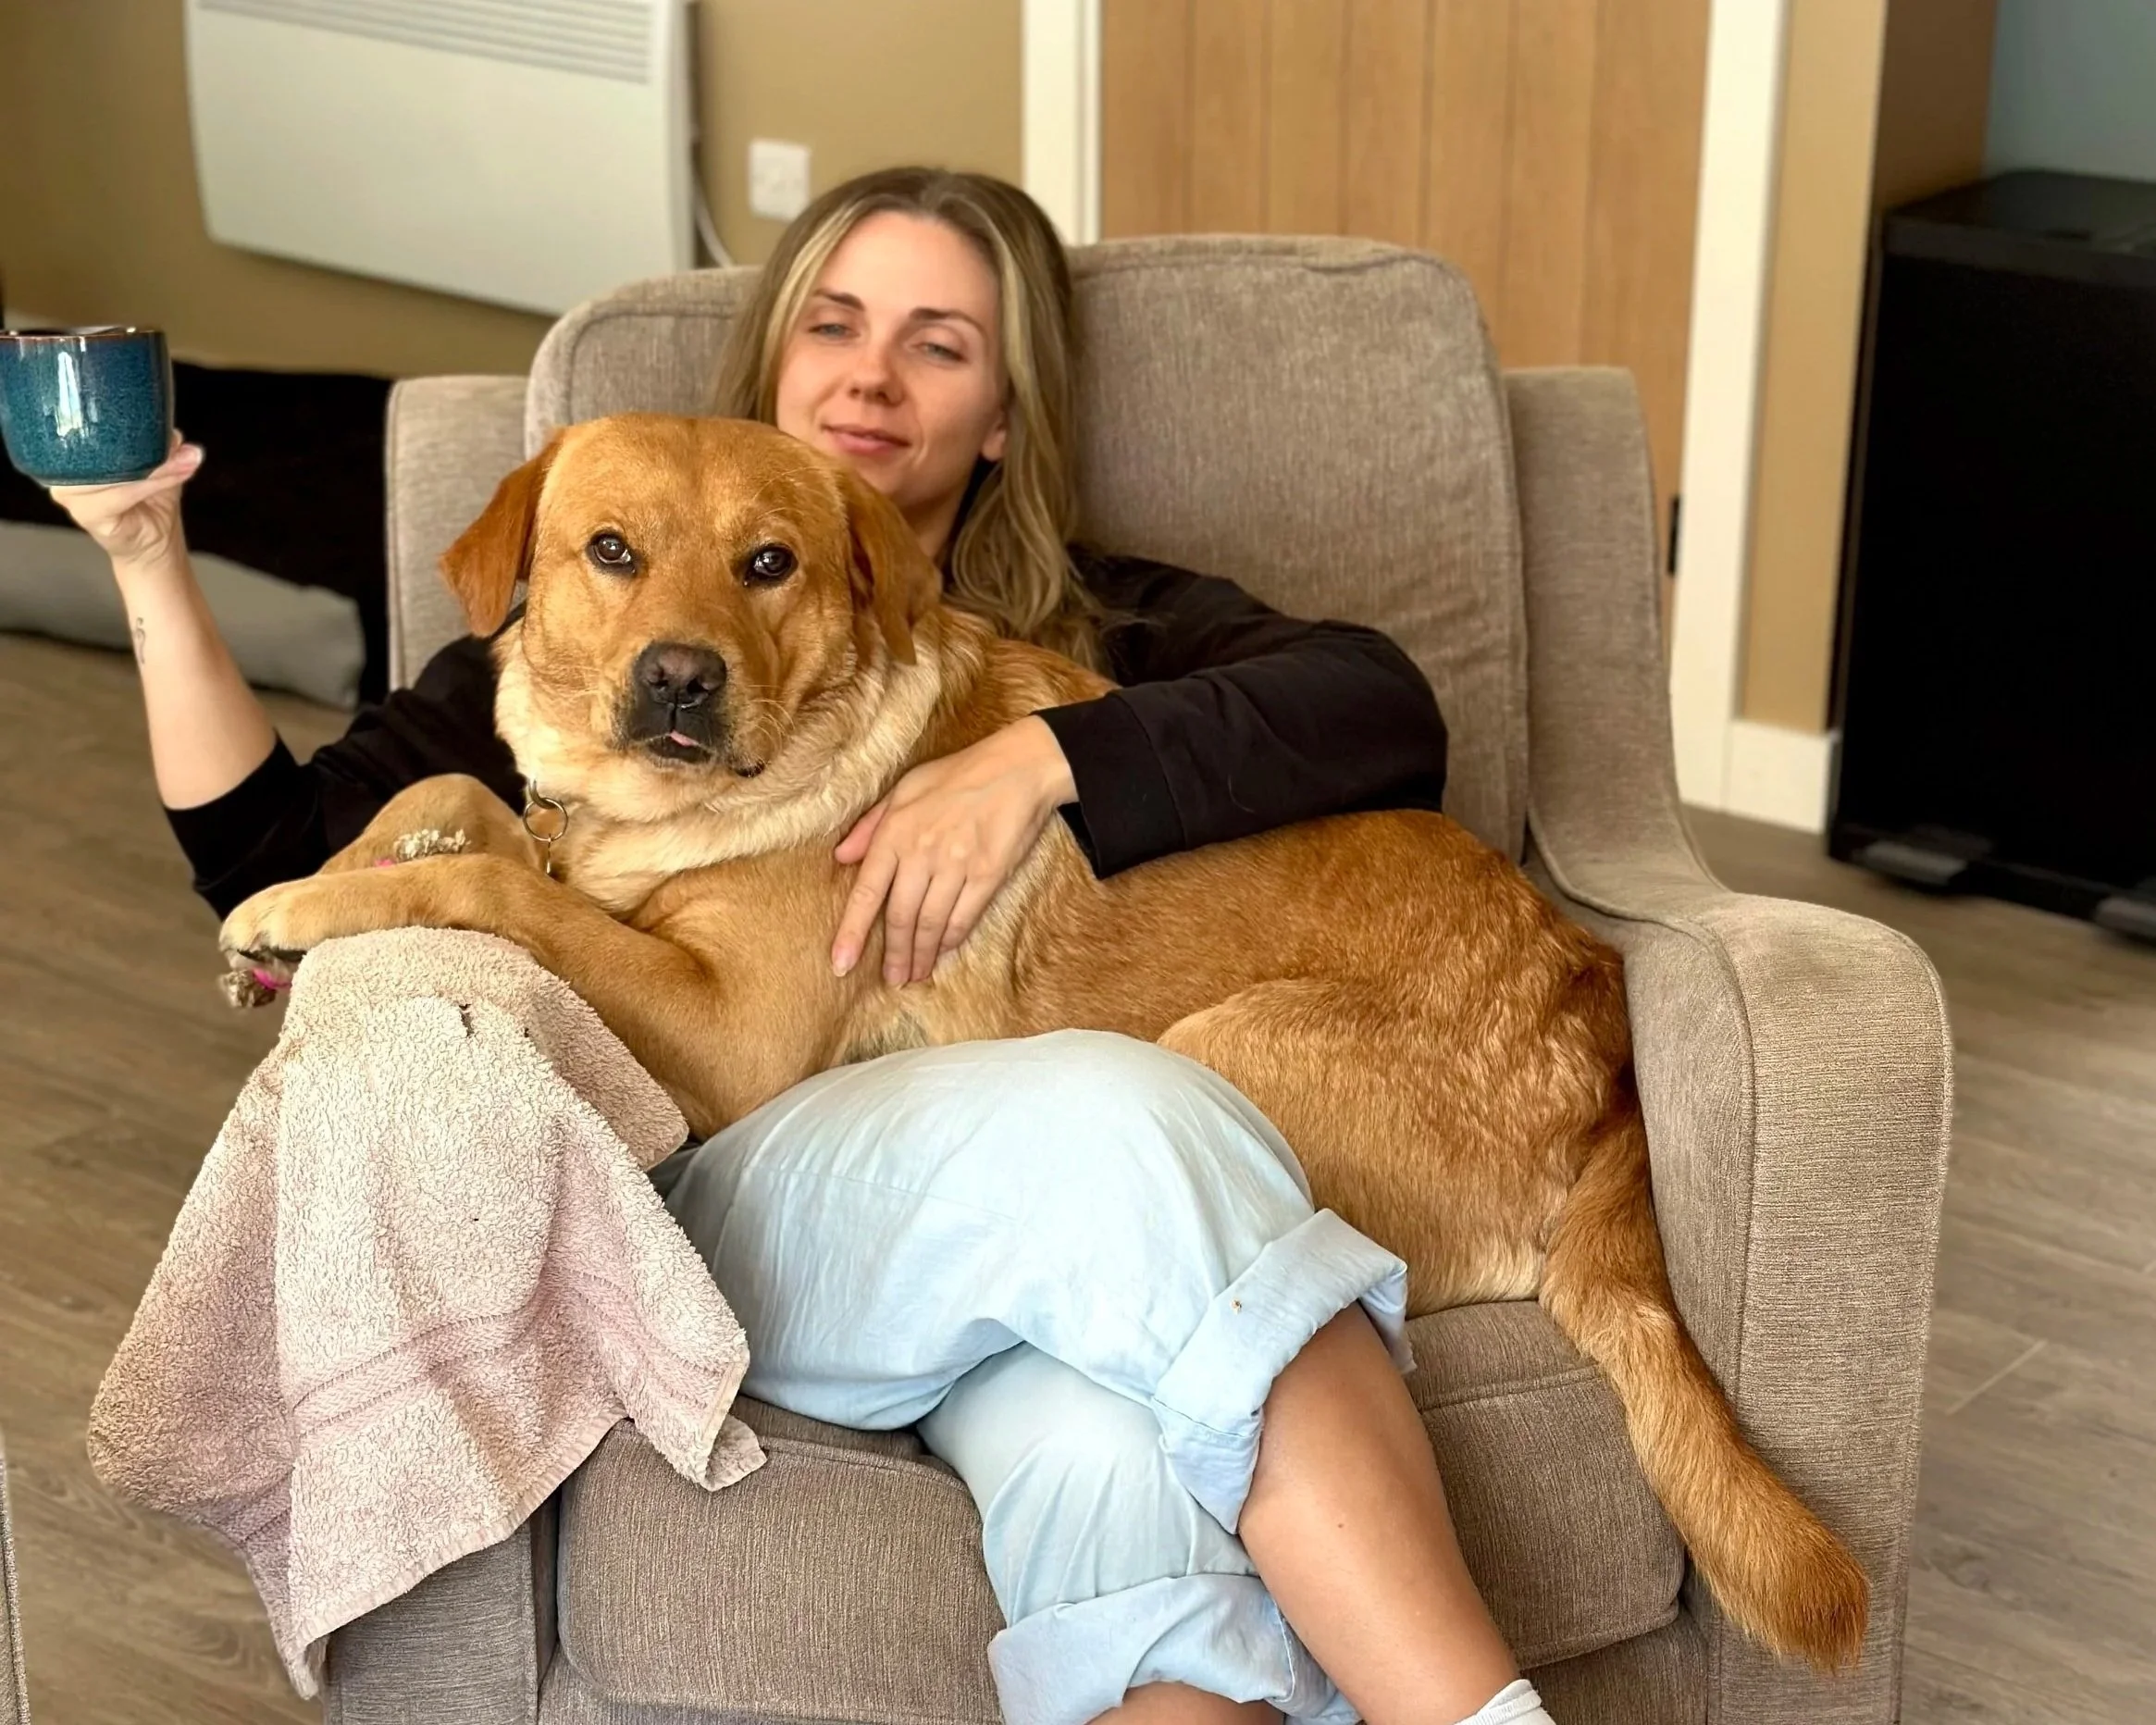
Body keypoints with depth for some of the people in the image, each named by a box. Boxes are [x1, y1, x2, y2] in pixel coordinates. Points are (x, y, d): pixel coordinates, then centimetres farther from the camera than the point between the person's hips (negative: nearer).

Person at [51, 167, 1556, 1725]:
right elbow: (279, 865, 20)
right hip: (738, 1190, -1)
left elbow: (1390, 714, 5)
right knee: (1112, 1118, -36)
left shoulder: (1102, 633, 25)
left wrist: (1043, 759, -8)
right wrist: (152, 562, 10)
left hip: (1066, 1225, 1)